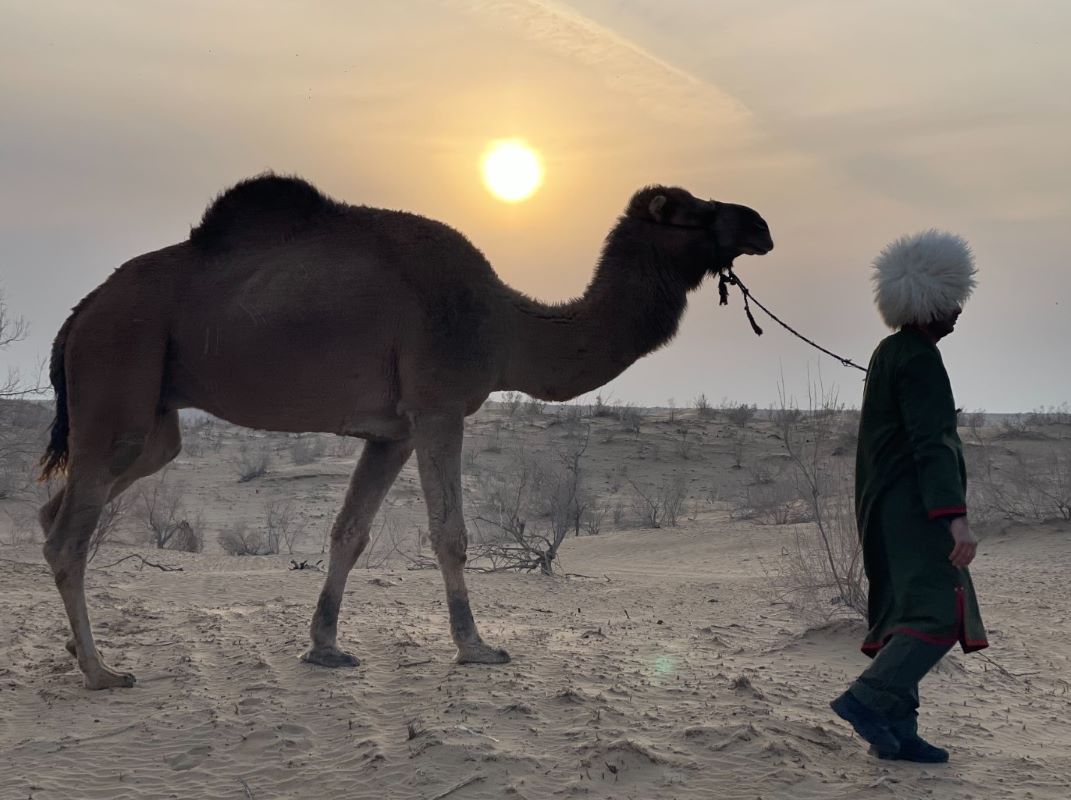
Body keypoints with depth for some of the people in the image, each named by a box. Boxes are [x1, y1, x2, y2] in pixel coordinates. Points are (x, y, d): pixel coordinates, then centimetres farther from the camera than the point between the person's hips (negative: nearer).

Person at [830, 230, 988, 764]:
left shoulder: (889, 354, 18)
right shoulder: (919, 360, -13)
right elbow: (931, 443, -22)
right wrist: (955, 517, -28)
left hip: (885, 509, 11)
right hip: (912, 508, -11)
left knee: (905, 615, 9)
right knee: (942, 614, -15)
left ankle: (896, 732, 9)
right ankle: (869, 699, -20)